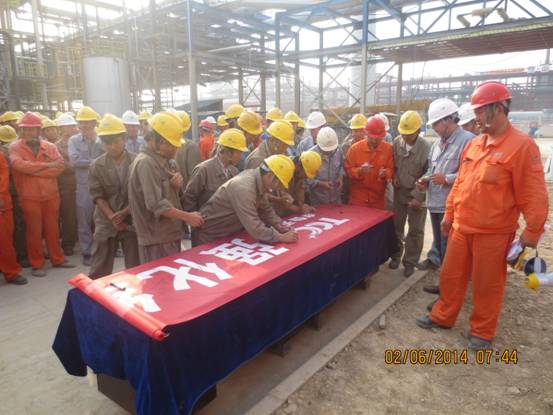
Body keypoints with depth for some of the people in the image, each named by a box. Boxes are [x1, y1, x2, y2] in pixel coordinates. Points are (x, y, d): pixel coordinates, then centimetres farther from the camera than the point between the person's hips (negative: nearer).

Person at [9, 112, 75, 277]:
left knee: (52, 229, 13)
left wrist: (34, 171, -15)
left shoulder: (50, 146, 5)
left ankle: (57, 259, 26)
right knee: (34, 231, 6)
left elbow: (60, 166, -9)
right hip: (29, 197, -2)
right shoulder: (15, 147, -2)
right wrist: (47, 165, -16)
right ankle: (37, 264, 18)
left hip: (51, 195, 2)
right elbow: (19, 165, -20)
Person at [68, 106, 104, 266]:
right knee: (84, 221, 6)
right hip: (84, 186, 0)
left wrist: (95, 140, -11)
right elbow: (74, 160, -10)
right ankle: (87, 252, 17)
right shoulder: (74, 140, 4)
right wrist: (95, 161, -8)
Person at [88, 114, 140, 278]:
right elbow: (98, 196, -3)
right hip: (106, 223, 1)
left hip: (132, 221, -1)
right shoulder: (96, 166, 0)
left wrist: (124, 213, -14)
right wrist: (112, 218, -14)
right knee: (98, 272, 8)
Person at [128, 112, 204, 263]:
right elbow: (156, 204, -25)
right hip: (156, 239, -9)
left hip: (170, 233, 9)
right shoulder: (146, 163, -19)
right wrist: (187, 216, -20)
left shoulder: (167, 161, 9)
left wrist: (179, 184, -5)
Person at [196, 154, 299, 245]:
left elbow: (265, 209, 6)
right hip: (210, 237, -8)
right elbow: (254, 228, -37)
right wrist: (281, 237, -28)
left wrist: (278, 224, -10)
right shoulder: (243, 187, -33)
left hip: (230, 234, 8)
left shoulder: (259, 181, -7)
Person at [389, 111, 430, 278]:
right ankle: (396, 255, 32)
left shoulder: (426, 148, -18)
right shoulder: (396, 143, -6)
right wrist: (394, 177, -6)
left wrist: (419, 197, -17)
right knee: (396, 226, 14)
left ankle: (410, 262, 20)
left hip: (417, 195, -4)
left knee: (415, 231, 6)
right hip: (399, 192, 4)